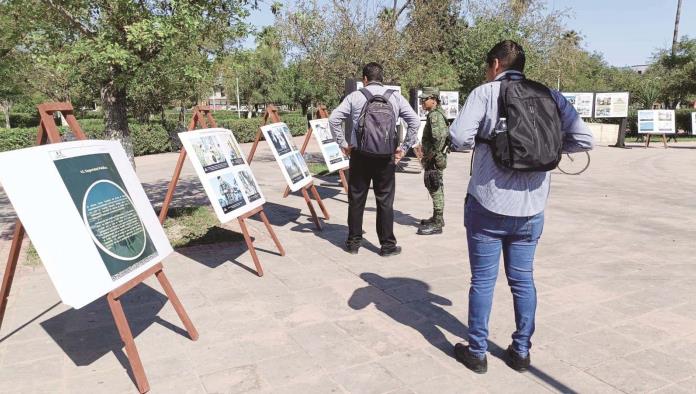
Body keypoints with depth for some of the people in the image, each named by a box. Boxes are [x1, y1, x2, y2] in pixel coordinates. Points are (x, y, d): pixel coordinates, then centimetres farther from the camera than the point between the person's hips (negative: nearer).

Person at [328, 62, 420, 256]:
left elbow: (333, 118, -4)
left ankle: (353, 242, 19)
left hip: (359, 154, 0)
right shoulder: (395, 97, 4)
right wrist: (404, 147, 4)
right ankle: (387, 245, 12)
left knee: (356, 199, 10)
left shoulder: (355, 97, 2)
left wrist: (343, 143, 4)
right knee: (385, 200, 6)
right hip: (386, 156, 0)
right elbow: (415, 121, -1)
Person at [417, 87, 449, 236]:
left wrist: (431, 155, -21)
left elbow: (440, 137, -30)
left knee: (436, 190, -7)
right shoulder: (434, 114, 16)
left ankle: (437, 224, -3)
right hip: (432, 159, 11)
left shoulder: (435, 115, -17)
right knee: (435, 189, 18)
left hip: (434, 160, -11)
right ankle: (437, 218, 29)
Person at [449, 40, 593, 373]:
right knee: (523, 279, 16)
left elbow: (459, 137, -18)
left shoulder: (485, 92, -6)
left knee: (483, 280, 8)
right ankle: (521, 351, 26)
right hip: (531, 208, 4)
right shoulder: (550, 96, 6)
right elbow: (584, 139, 1)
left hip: (488, 205, -4)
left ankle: (477, 352, 20)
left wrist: (482, 139, 2)